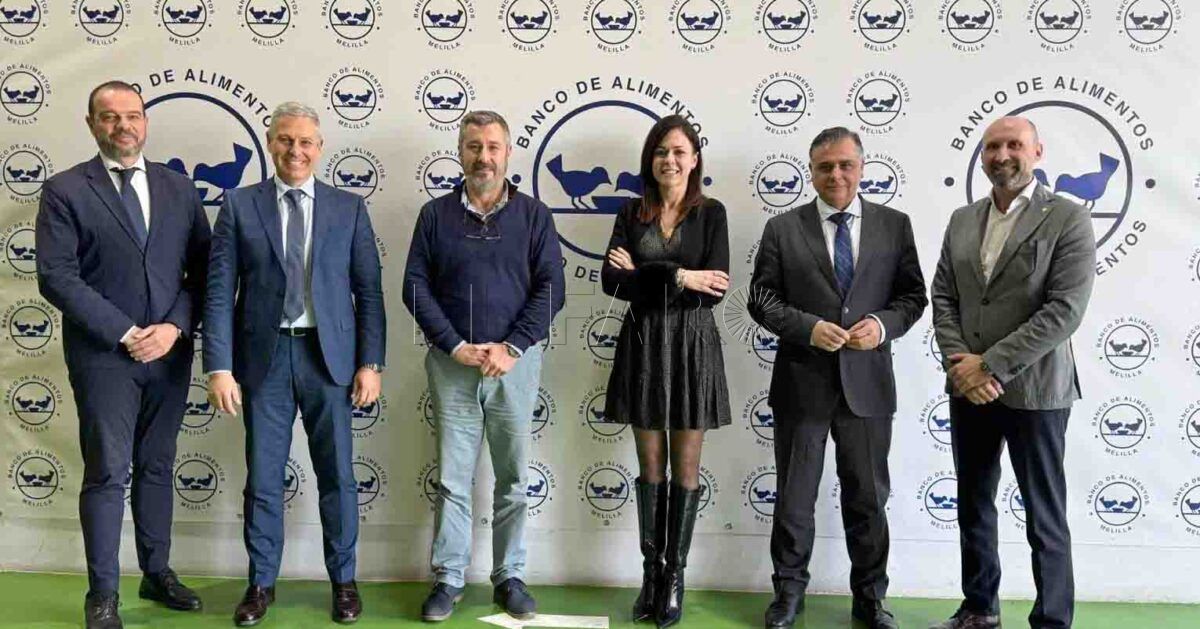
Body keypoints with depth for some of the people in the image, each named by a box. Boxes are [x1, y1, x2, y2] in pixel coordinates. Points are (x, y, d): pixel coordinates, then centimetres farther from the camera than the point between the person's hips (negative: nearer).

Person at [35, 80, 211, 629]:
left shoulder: (178, 187, 8)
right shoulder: (64, 191, -2)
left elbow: (202, 268, 6)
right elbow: (56, 277, -10)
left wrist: (174, 327, -8)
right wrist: (125, 333, -14)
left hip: (169, 351, 4)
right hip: (103, 355, -3)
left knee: (157, 467, 13)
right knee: (107, 475, -1)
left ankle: (157, 574, 26)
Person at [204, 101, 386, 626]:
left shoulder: (349, 208, 4)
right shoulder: (238, 206, 2)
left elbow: (368, 291, 4)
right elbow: (219, 292, -1)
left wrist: (370, 363, -2)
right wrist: (219, 367, -8)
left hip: (329, 356, 0)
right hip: (263, 357, 0)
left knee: (337, 474, 8)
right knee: (263, 478, 8)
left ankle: (343, 579, 25)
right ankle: (261, 583, 25)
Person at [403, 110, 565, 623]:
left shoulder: (534, 215, 4)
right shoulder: (435, 214, 5)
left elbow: (550, 288, -1)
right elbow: (416, 286, 1)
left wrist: (511, 348, -11)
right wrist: (457, 348, -9)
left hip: (515, 363, 0)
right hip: (451, 364, 0)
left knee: (513, 478, 7)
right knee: (452, 478, 5)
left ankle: (510, 577, 19)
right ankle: (448, 578, 16)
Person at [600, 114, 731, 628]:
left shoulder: (711, 213, -2)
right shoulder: (631, 214, 4)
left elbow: (713, 291, -12)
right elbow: (612, 282, -8)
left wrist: (644, 275, -13)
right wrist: (680, 278, -16)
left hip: (692, 346, -2)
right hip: (642, 345, 2)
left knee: (685, 469, 5)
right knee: (650, 467, 9)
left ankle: (675, 578, 15)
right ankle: (651, 572, 19)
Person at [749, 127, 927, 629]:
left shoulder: (895, 225, 4)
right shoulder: (782, 229, 1)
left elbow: (912, 296, 5)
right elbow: (762, 299, -2)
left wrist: (883, 323, -14)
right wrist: (809, 327, -16)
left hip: (868, 383, 1)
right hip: (802, 383, -1)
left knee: (869, 498, 12)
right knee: (794, 497, 10)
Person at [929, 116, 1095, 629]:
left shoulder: (1068, 219, -7)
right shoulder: (962, 220, 10)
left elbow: (1064, 311, -16)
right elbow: (943, 299, 8)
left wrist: (990, 366, -17)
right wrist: (960, 364, -8)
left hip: (1032, 389, -5)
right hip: (967, 388, 6)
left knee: (1045, 518, 4)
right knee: (973, 506, 15)